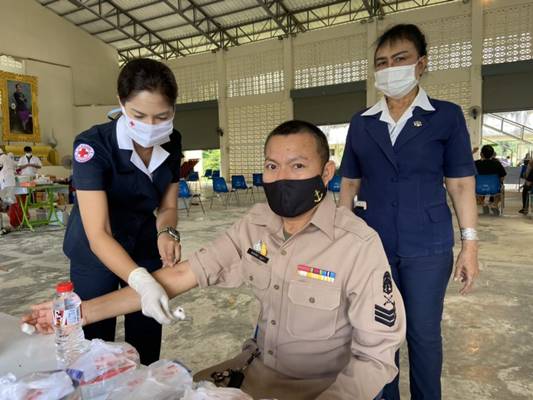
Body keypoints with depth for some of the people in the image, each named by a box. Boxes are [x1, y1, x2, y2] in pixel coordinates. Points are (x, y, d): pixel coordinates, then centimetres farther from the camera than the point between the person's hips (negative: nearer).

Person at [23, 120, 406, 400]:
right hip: (258, 367, 5)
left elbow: (376, 355, -16)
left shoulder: (358, 245, -23)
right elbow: (182, 275, -10)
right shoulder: (256, 224, -7)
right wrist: (82, 312, -14)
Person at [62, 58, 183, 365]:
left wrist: (167, 232, -25)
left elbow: (167, 205, -3)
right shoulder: (93, 146, -27)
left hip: (145, 247, 4)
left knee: (147, 347, 11)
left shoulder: (172, 143, -11)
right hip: (96, 254, -4)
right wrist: (140, 280, -47)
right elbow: (98, 234, -32)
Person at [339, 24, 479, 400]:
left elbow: (461, 184, -1)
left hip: (427, 245, -2)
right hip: (372, 243, 2)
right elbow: (349, 185, 7)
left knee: (424, 332, 11)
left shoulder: (446, 116, -1)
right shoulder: (361, 124, 5)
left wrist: (470, 244, -5)